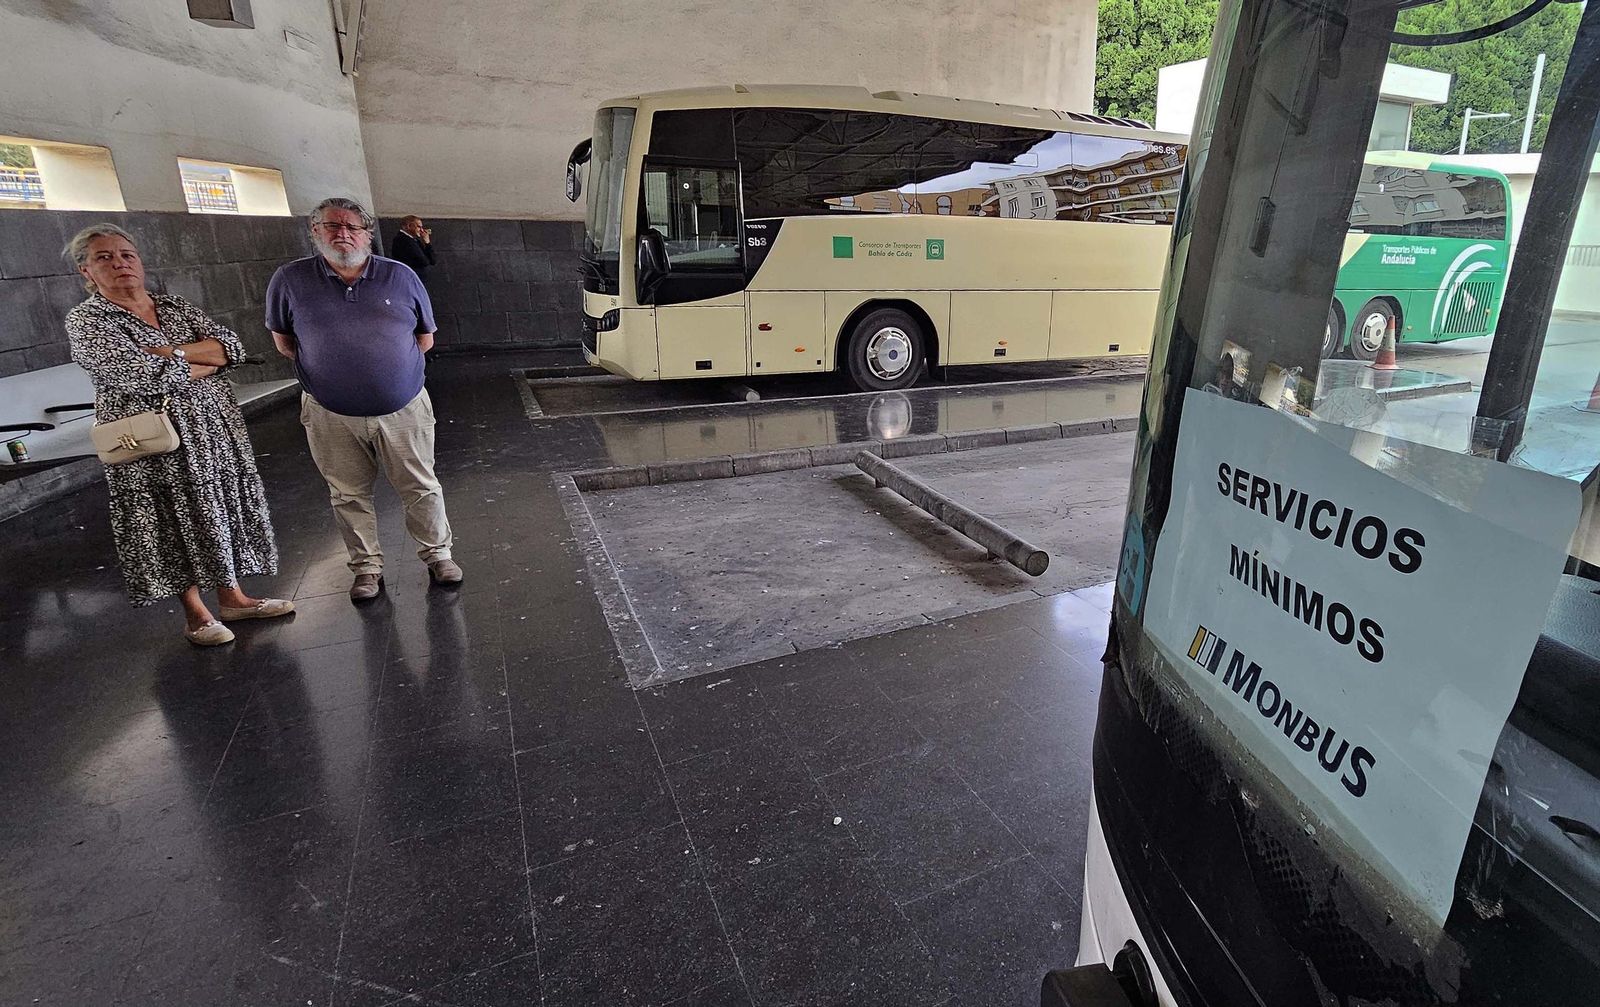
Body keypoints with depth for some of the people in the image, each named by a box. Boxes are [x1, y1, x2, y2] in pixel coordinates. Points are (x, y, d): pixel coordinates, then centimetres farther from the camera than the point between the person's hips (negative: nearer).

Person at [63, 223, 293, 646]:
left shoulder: (177, 307, 10)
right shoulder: (85, 321, -5)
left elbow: (231, 345, -3)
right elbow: (143, 376, -20)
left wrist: (170, 352, -14)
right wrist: (208, 362, -8)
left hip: (216, 428, 5)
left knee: (221, 512, 11)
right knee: (176, 523, 4)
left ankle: (232, 597, 25)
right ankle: (196, 614, 17)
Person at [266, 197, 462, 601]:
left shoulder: (401, 277, 0)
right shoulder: (290, 280, -1)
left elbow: (425, 338, 9)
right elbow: (283, 341, 11)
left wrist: (392, 365, 5)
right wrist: (329, 370, 6)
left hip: (404, 410, 0)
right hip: (332, 416, 1)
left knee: (422, 489, 7)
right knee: (349, 496, 12)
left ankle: (437, 554, 25)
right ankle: (367, 567, 27)